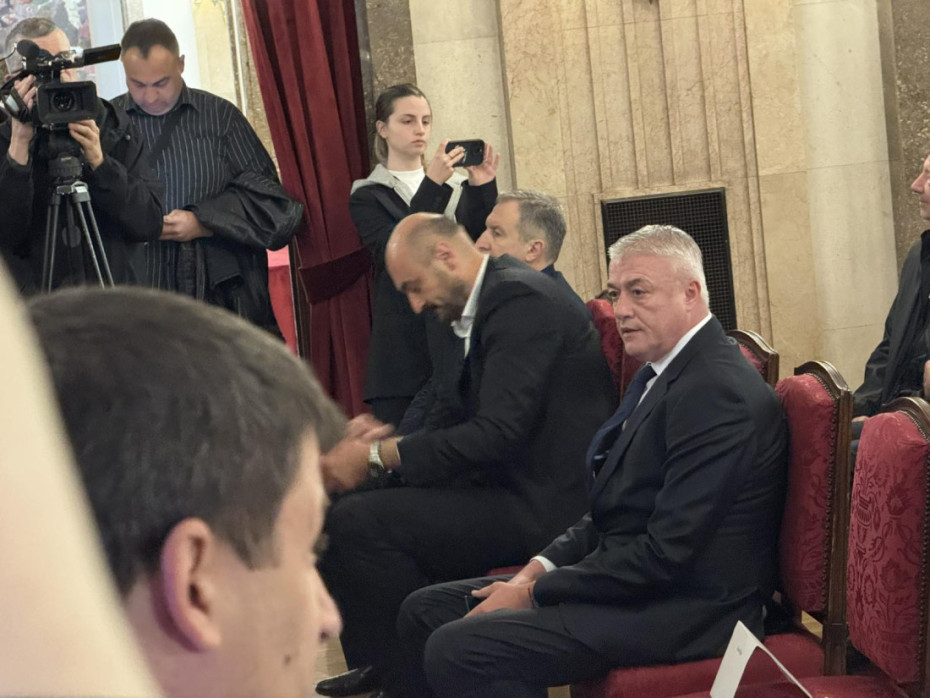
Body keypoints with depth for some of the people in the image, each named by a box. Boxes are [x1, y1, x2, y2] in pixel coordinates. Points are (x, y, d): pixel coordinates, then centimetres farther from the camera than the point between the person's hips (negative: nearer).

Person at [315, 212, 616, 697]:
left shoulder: (520, 300, -16)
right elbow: (464, 421, 18)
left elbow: (499, 431, -24)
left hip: (541, 506, -10)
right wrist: (387, 440, 1)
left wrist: (377, 455, -19)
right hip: (511, 487, 10)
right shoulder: (488, 303, 15)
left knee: (354, 521, -19)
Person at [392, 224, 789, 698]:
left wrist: (534, 593, -15)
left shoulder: (718, 392, -20)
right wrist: (539, 570, 2)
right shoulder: (661, 373, 14)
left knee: (457, 649, -24)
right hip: (631, 581, 10)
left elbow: (667, 551, -23)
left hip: (683, 610, -10)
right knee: (425, 611, 8)